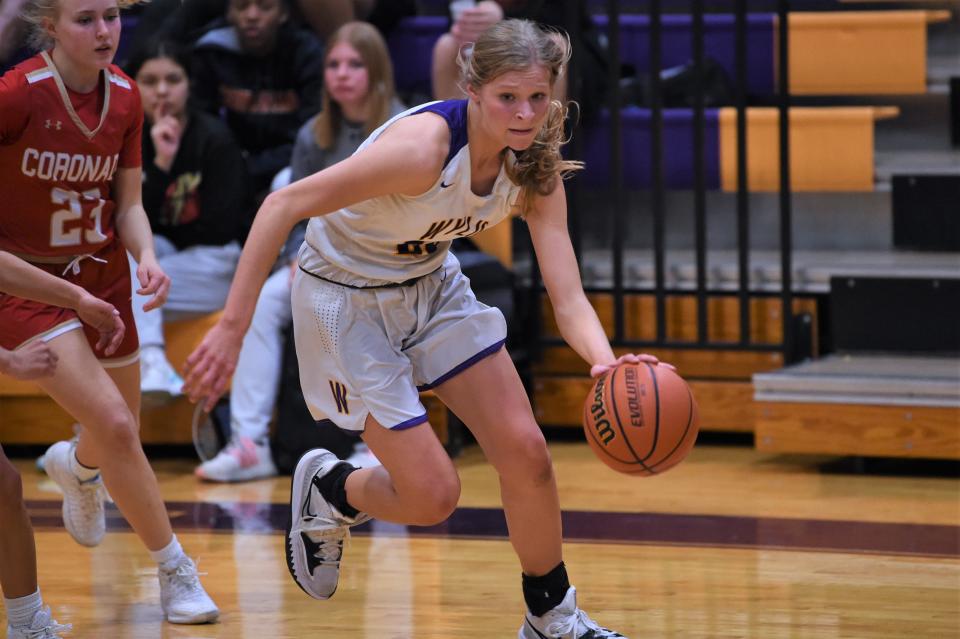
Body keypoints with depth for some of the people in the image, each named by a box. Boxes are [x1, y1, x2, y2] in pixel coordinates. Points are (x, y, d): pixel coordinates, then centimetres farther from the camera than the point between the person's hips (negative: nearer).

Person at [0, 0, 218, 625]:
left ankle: (77, 467, 56)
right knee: (114, 425, -19)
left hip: (104, 278, 6)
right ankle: (175, 569, -4)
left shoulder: (125, 96, -3)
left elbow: (128, 203, 4)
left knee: (120, 437, 18)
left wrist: (146, 258, -13)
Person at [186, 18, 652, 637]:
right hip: (347, 300, -6)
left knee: (526, 452, -2)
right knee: (433, 496, -7)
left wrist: (606, 363, -41)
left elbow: (568, 297, -19)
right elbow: (284, 205, -32)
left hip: (433, 285, 6)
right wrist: (232, 327, -34)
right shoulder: (425, 145, -34)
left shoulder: (537, 168, -14)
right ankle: (329, 490, 26)